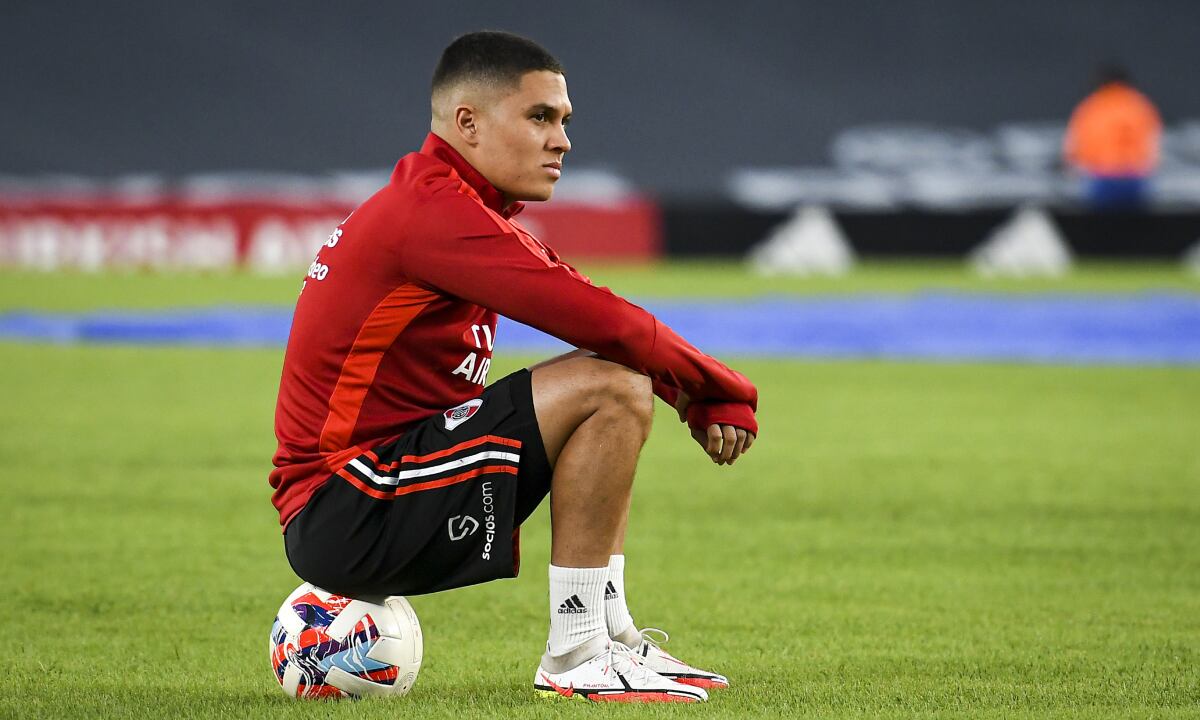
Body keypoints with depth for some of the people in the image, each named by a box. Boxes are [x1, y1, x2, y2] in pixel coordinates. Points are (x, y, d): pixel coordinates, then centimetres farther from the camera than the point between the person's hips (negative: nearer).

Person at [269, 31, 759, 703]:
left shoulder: (454, 207, 16)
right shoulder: (434, 211, -17)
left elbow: (591, 317, 16)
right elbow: (599, 320, -21)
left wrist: (701, 391, -1)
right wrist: (722, 389, -8)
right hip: (344, 519, -11)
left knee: (619, 385, 18)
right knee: (610, 387, -18)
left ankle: (610, 635, 12)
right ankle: (577, 654, -11)